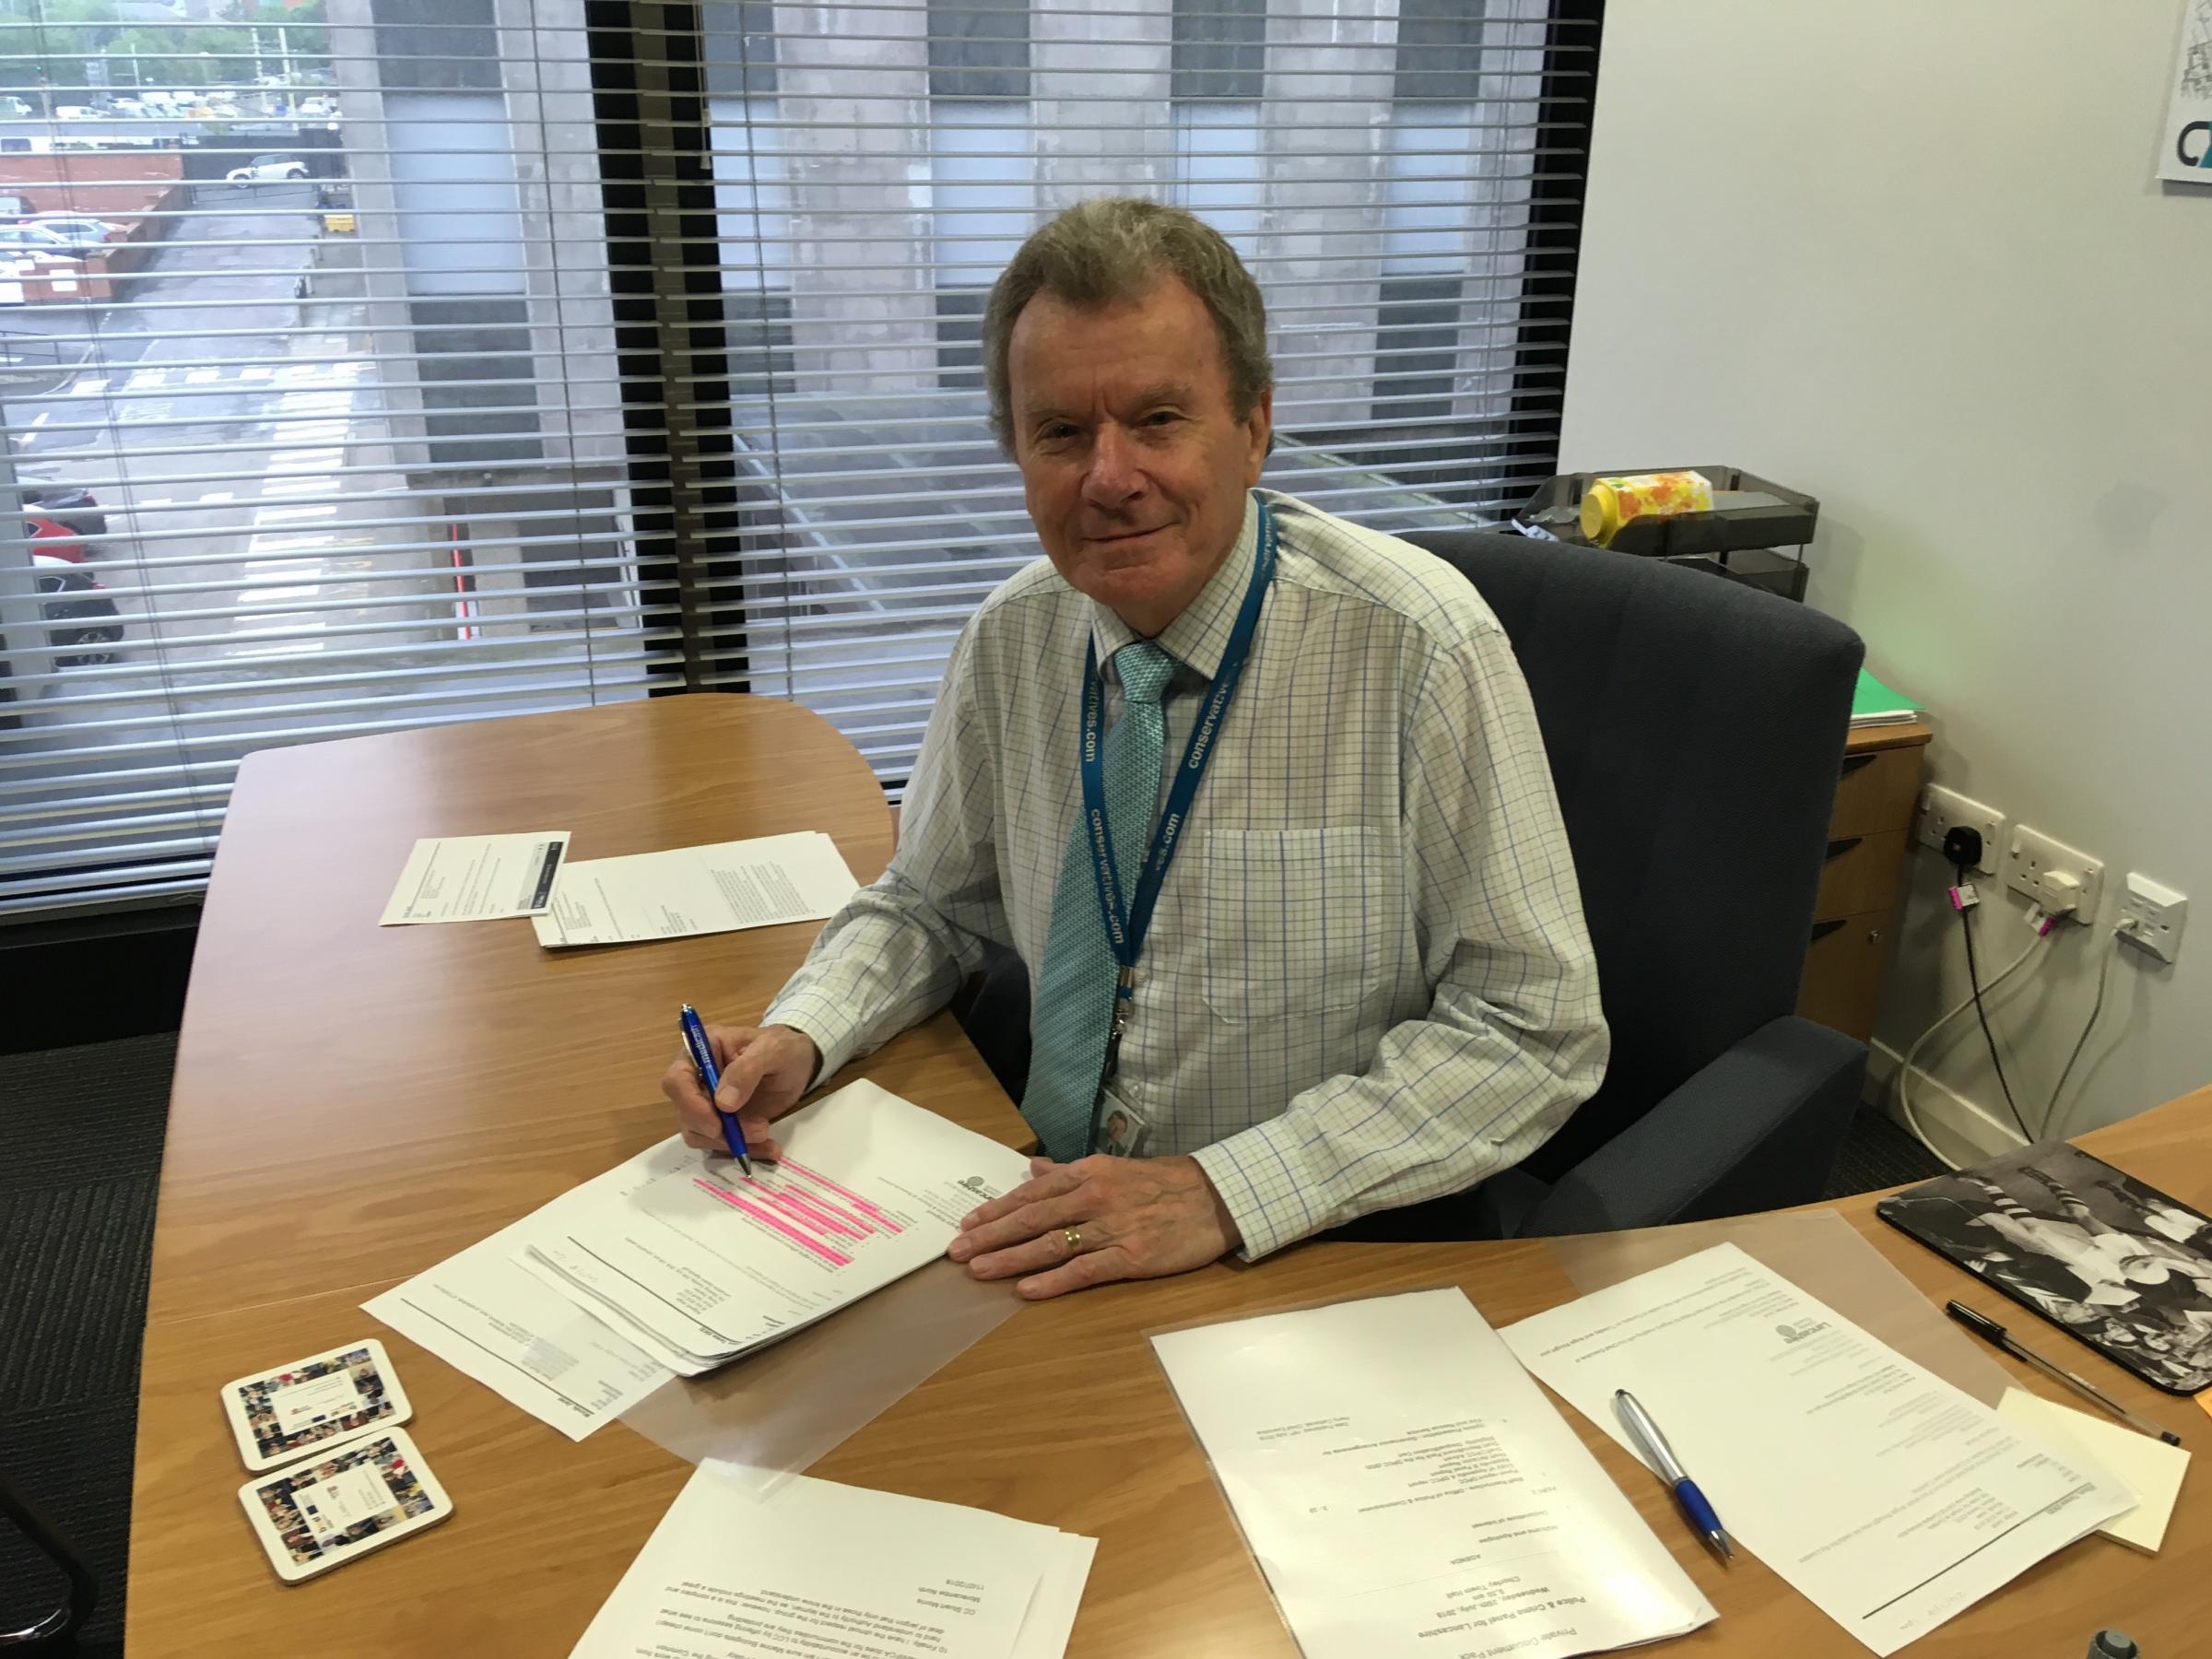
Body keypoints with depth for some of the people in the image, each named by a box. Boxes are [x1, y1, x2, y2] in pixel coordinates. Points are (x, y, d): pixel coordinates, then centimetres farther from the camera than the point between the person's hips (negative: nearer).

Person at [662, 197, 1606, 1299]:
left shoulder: (1416, 648, -16)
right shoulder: (1012, 640, -1)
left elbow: (1534, 1030, -15)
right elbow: (931, 903, 13)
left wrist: (1226, 1191, -22)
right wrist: (799, 1037, -6)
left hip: (1316, 1252, -4)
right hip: (1061, 1224, 5)